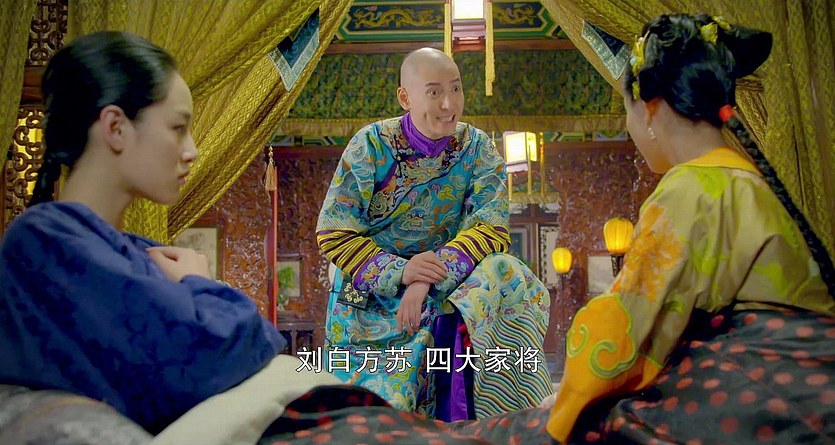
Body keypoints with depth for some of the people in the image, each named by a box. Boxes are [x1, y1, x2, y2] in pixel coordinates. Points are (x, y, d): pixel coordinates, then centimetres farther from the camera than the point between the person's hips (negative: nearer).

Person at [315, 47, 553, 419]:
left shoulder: (477, 148, -4)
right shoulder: (372, 145, -10)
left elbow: (492, 228, -14)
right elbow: (333, 232, -11)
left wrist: (431, 278, -30)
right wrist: (398, 271, -26)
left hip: (450, 279, 2)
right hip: (372, 290, -2)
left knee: (507, 279, -27)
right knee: (382, 400, -21)